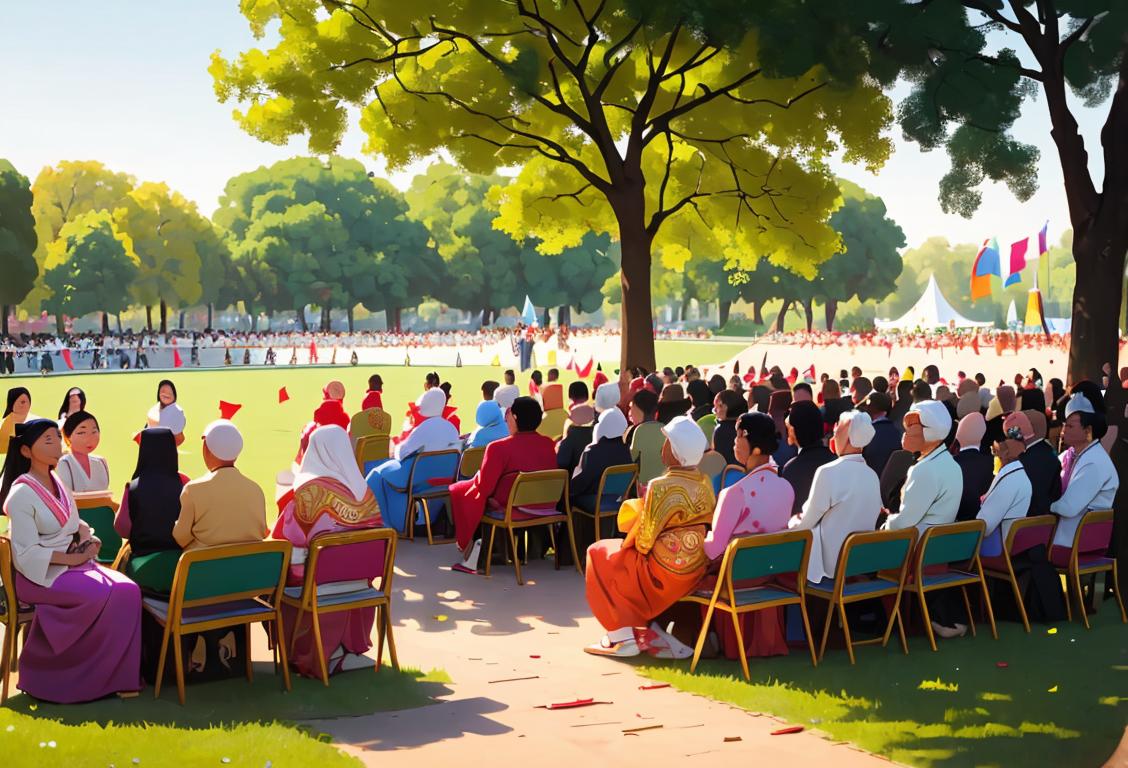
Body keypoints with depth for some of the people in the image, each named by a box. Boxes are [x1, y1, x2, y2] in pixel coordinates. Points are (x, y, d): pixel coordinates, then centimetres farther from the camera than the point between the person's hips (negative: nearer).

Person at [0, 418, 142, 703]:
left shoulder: (57, 482, 13)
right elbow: (28, 553, -15)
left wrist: (87, 538, -1)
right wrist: (72, 558, -19)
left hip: (73, 563, 7)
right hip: (40, 575, -7)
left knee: (128, 590, -19)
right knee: (100, 594, -30)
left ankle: (118, 674, -13)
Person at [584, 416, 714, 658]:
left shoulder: (660, 487, -21)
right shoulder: (705, 484, 1)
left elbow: (644, 538, -16)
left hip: (663, 572, -8)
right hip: (697, 571, 8)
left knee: (599, 554, 15)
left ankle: (623, 637, 13)